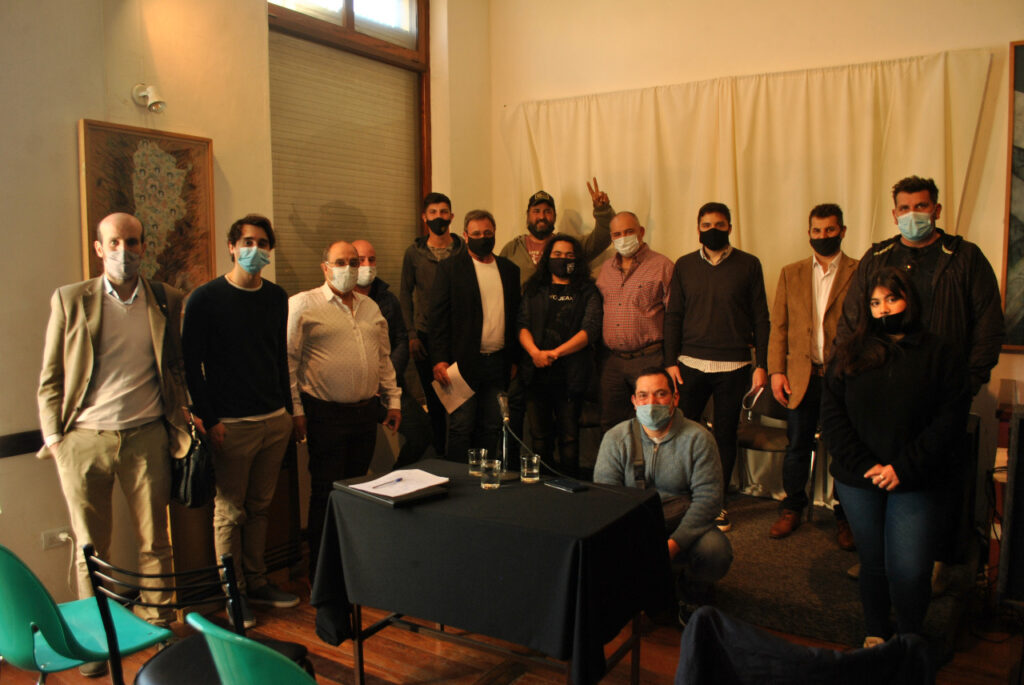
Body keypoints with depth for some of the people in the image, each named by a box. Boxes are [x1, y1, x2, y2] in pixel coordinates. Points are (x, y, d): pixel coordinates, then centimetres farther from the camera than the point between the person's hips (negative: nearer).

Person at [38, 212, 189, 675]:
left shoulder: (168, 301, 5)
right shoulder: (69, 300, 2)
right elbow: (50, 377, 5)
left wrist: (179, 421, 4)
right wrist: (53, 436, 0)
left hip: (146, 437, 1)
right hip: (84, 441, 0)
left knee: (154, 542, 8)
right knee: (90, 547, 10)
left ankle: (159, 627, 23)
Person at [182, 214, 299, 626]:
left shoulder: (276, 297, 10)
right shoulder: (204, 299, -5)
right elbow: (191, 363, -5)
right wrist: (208, 419, -10)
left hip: (275, 421, 5)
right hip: (231, 424, -5)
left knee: (260, 506, 14)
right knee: (230, 511, 3)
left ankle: (256, 583, 27)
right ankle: (233, 593, 17)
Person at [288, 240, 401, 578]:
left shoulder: (370, 307, 15)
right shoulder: (303, 304, -4)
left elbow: (384, 357, 19)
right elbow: (288, 360, -7)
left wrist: (393, 399, 14)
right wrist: (295, 410, -10)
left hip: (365, 412, 6)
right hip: (326, 415, -5)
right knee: (326, 495, 1)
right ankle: (321, 572, 15)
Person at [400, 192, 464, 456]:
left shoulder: (464, 251, 2)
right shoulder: (414, 253, 5)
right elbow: (405, 294, 7)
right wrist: (411, 335, -1)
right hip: (426, 336, 1)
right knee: (434, 400, 8)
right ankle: (440, 452, 20)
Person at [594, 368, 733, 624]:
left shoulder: (698, 438, -6)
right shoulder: (615, 439, -2)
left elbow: (708, 497, -11)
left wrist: (674, 543, -25)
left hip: (684, 526, 0)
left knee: (715, 552, -30)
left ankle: (692, 591, 8)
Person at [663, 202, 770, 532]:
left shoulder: (748, 265, 4)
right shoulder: (684, 265, 8)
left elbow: (760, 318, 4)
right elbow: (673, 316, 9)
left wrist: (761, 364, -2)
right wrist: (670, 360, 1)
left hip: (733, 366, -1)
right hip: (691, 364, 1)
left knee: (725, 434, 6)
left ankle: (717, 502, 20)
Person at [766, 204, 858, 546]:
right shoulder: (791, 274, 10)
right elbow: (778, 326, 9)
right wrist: (776, 370, 1)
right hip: (801, 375, 3)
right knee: (797, 447, 11)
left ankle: (845, 517, 22)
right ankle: (792, 508, 28)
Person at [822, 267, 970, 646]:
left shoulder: (941, 355, 2)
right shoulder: (849, 352, 7)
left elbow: (950, 418, -6)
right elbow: (831, 413, 1)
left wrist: (904, 469, -14)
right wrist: (863, 465, -10)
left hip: (916, 485, -2)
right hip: (858, 481, 2)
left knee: (909, 571, -7)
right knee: (873, 564, 13)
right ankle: (875, 636, 32)